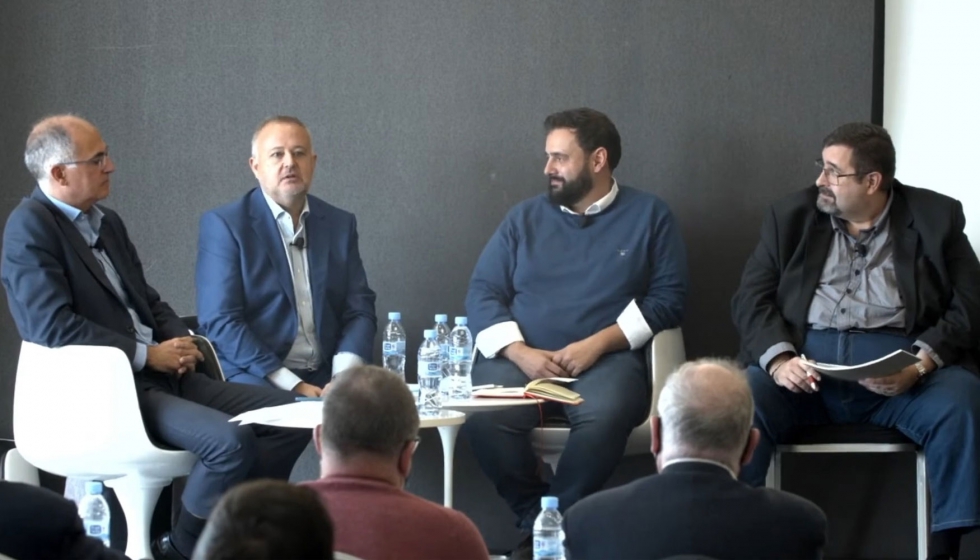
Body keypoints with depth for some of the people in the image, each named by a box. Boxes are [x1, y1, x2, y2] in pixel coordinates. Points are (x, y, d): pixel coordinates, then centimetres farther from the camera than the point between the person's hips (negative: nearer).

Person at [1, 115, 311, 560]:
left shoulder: (107, 222, 17)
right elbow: (54, 327, -19)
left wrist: (181, 341, -1)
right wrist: (149, 354, -15)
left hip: (161, 374, 9)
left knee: (287, 415, -3)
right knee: (230, 441, -29)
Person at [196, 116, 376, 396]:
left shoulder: (340, 224, 13)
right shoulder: (223, 225, -2)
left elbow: (359, 310, 9)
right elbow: (220, 322, -9)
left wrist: (344, 377, -11)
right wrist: (291, 384, -17)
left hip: (326, 380, 5)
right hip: (254, 379, -5)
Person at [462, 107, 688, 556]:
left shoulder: (649, 215, 9)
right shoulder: (524, 218, 16)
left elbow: (669, 296, 1)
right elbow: (482, 292, 9)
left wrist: (599, 343, -12)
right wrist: (520, 353, -10)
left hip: (606, 359, -2)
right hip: (522, 358, 2)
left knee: (606, 415, -38)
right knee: (483, 418, -31)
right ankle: (536, 520, -9)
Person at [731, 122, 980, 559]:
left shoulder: (935, 217, 6)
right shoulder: (791, 216, 13)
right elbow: (751, 298, 7)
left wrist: (920, 364, -18)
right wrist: (778, 358, -14)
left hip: (900, 359, -1)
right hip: (804, 359, 2)